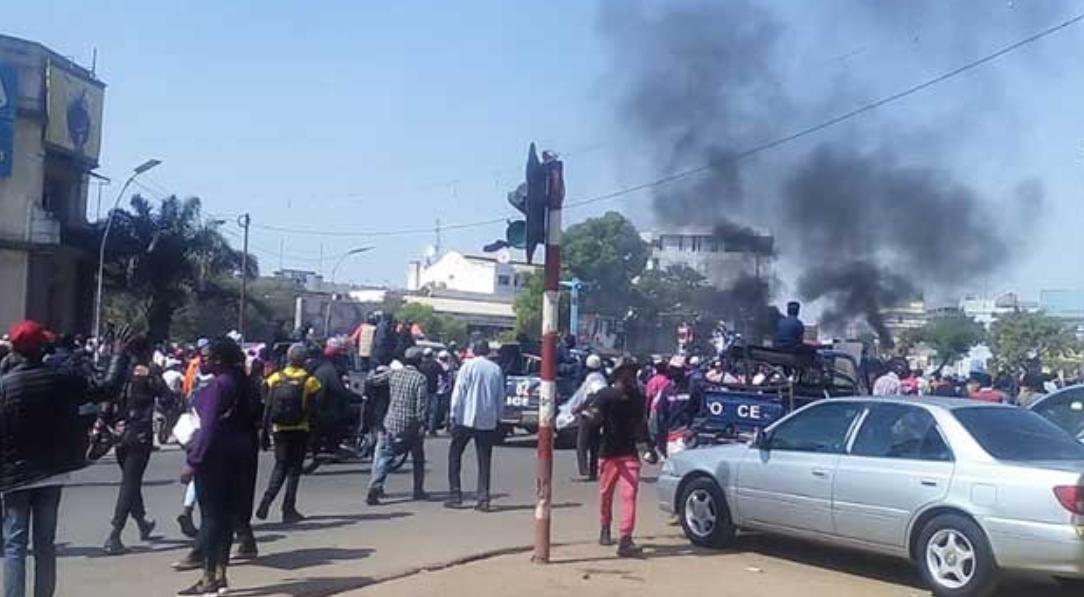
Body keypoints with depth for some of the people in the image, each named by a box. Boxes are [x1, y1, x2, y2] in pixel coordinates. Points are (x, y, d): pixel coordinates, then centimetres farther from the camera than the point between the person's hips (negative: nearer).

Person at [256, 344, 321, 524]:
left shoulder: (276, 379, 0)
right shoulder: (309, 381, -6)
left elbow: (268, 409, -1)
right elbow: (312, 411, -6)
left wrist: (265, 433, 4)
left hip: (279, 430, 2)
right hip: (300, 430, -2)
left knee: (280, 466, 15)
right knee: (294, 468, 6)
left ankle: (267, 499, -5)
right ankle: (288, 509, 7)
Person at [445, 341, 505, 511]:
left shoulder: (468, 366, -5)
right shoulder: (497, 370, 5)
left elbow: (458, 393, -7)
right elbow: (501, 397, 10)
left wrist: (454, 415, -1)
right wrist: (497, 418, 18)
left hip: (466, 419, -3)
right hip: (488, 421, 3)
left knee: (455, 454, 9)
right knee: (484, 460, 7)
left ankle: (455, 495, 5)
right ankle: (483, 499, 4)